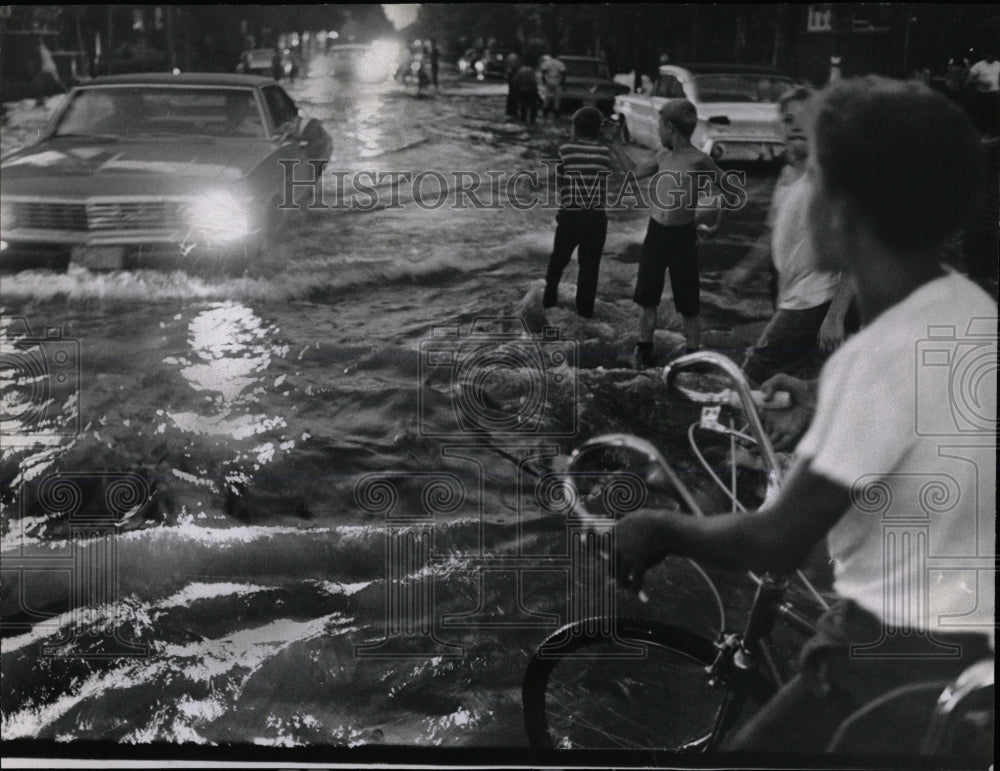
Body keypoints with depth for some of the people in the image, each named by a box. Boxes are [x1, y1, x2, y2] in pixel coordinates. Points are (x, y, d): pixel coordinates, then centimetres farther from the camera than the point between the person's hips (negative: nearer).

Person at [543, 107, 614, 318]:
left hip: (569, 215, 0)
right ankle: (585, 308, 13)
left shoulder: (566, 150, -7)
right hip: (596, 216, 0)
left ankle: (550, 296, 30)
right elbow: (605, 182, 2)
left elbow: (559, 181, -1)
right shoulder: (604, 153, -3)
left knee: (559, 257, 19)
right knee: (590, 263, 9)